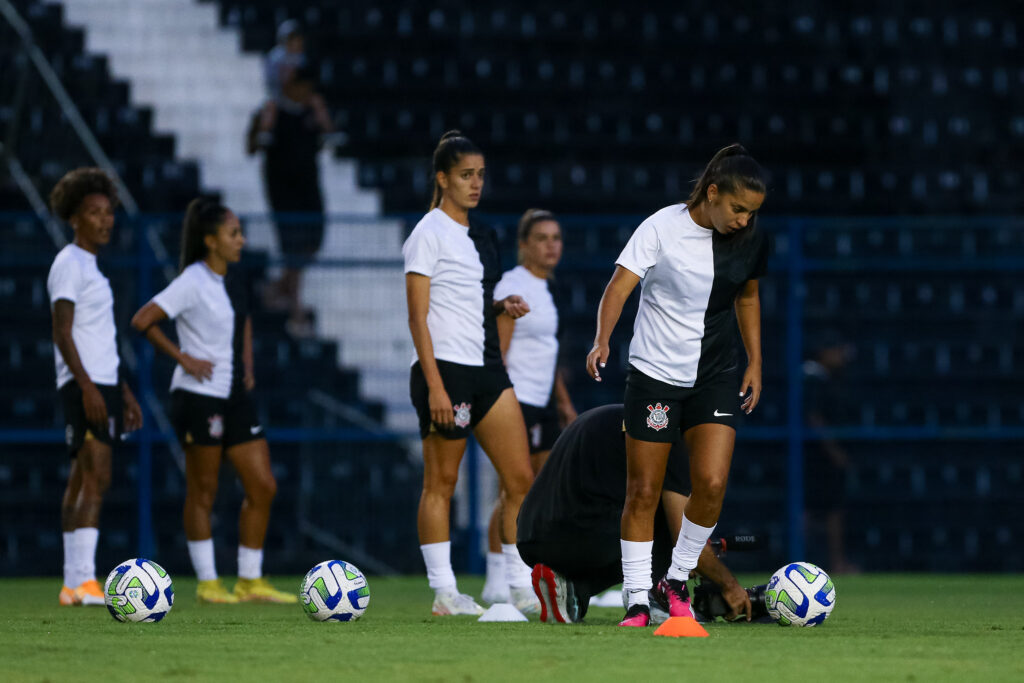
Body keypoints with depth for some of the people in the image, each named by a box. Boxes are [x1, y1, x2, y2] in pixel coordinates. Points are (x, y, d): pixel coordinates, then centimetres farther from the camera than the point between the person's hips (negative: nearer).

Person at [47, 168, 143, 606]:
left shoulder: (90, 266, 21)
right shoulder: (69, 265, -8)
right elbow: (63, 333, -16)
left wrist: (123, 391, 26)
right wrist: (87, 386, -24)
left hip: (102, 385, 10)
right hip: (84, 386, -10)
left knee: (83, 482, 8)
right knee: (96, 479, -17)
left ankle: (73, 585, 9)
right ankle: (84, 580, -23)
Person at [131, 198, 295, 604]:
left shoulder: (231, 282, 12)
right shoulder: (193, 283, -12)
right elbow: (143, 320, -18)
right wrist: (183, 358, -16)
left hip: (235, 397, 8)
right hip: (200, 397, -8)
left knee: (263, 487, 4)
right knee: (203, 493, 0)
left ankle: (250, 582, 10)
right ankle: (207, 583, 6)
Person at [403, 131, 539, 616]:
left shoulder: (481, 236, 16)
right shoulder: (428, 234, -7)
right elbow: (419, 316, -12)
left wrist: (503, 306, 4)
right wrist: (435, 387, -19)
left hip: (486, 367, 8)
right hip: (445, 368, -8)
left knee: (521, 479, 2)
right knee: (441, 483, -2)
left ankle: (523, 589, 5)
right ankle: (444, 592, 2)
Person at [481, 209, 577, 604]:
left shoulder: (545, 288, 15)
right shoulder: (512, 286, -11)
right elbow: (497, 350, -16)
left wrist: (564, 401, 23)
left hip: (543, 404, 9)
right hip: (516, 400, -9)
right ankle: (497, 582, -7)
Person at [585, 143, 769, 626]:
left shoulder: (751, 242, -1)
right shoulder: (662, 229, -15)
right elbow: (620, 285, -20)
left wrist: (755, 362, 13)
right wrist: (602, 341, -36)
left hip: (715, 377, 3)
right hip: (655, 374, -3)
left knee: (712, 483, -11)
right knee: (643, 492, 0)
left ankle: (678, 578, 10)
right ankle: (638, 599, 9)